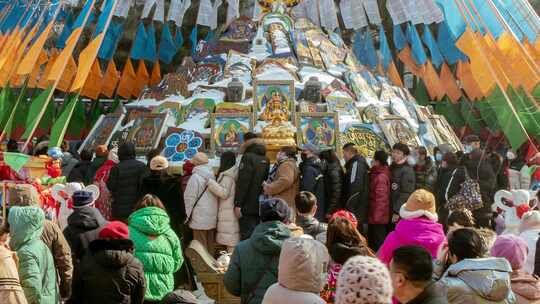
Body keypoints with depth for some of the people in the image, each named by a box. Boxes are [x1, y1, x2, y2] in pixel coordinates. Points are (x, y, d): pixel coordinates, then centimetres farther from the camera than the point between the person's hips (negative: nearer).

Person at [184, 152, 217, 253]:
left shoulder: (195, 177, -15)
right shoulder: (212, 176, 6)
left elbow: (190, 197, -12)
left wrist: (188, 214, -1)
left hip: (200, 218, -7)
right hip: (212, 217, 7)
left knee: (201, 245, 2)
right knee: (210, 244, 17)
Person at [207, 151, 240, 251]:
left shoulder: (227, 175, -13)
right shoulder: (232, 173, 14)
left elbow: (224, 193, -17)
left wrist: (210, 182, -17)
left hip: (228, 213, -9)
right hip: (231, 211, 9)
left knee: (230, 240, -6)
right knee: (233, 239, 12)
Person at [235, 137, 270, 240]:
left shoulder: (248, 157, -10)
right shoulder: (266, 160, 12)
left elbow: (242, 182, -17)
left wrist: (238, 204, -17)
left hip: (248, 205, -7)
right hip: (261, 206, 7)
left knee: (247, 236, -5)